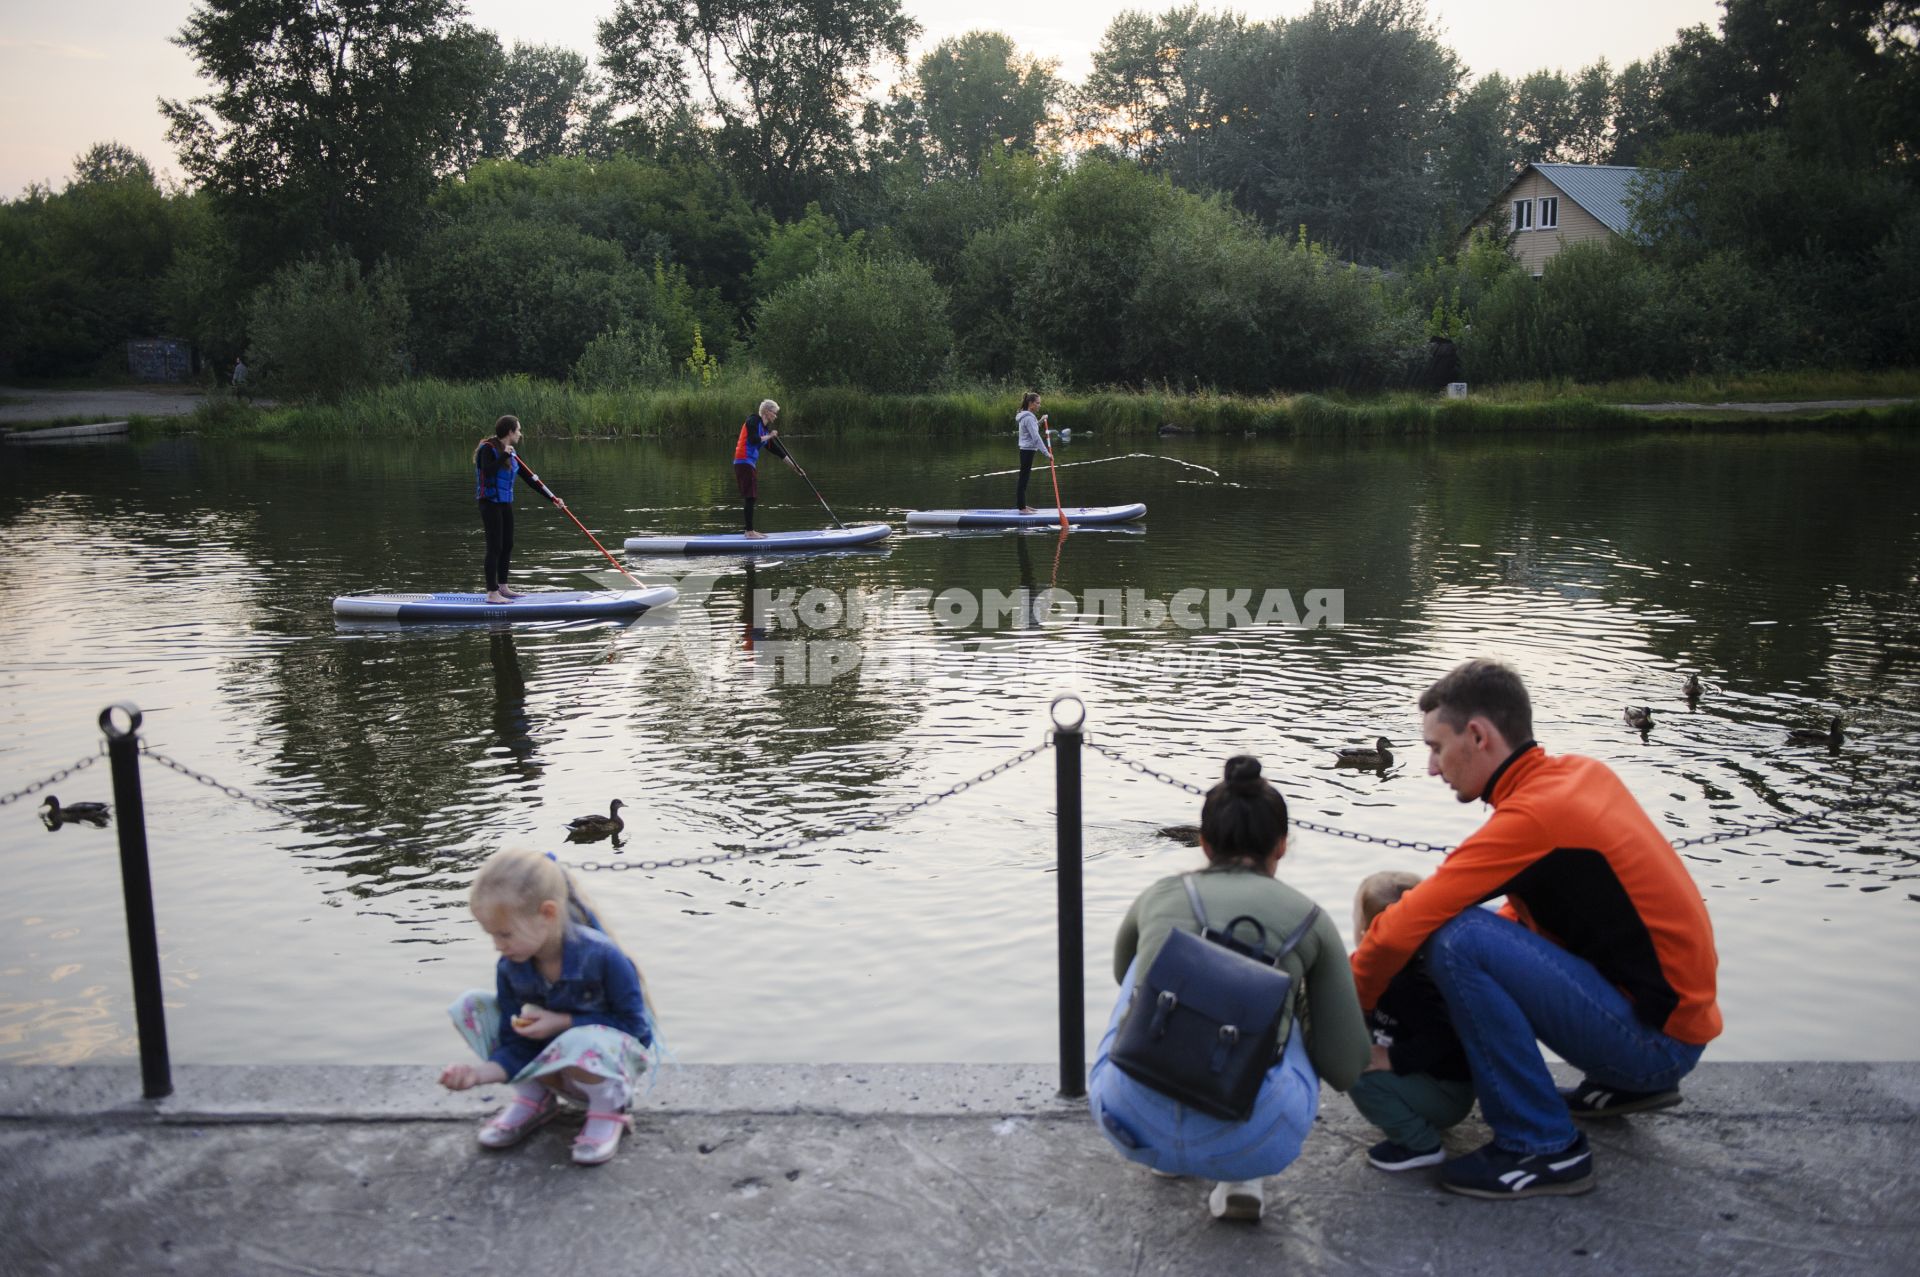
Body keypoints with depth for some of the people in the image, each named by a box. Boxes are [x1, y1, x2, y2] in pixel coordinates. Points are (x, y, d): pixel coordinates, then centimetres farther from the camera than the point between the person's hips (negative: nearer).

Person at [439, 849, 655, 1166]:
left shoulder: (602, 957, -28)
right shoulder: (510, 969, -12)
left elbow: (633, 1023, -20)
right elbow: (517, 1047, -8)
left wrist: (563, 1022, -25)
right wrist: (481, 1073, -29)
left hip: (617, 1056, -5)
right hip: (555, 1064, 6)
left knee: (579, 1045, -43)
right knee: (470, 1006, -11)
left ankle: (607, 1107, -9)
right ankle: (534, 1097, 2)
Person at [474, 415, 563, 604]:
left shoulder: (512, 452, 10)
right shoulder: (488, 448, -13)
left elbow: (529, 477, 12)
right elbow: (487, 471, -30)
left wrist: (552, 498, 9)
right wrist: (504, 456, -28)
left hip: (505, 503, 9)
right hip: (490, 502, -9)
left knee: (507, 546, 13)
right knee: (495, 547, -9)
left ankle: (503, 587, 24)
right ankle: (492, 594, -7)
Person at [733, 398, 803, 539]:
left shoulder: (764, 429, 19)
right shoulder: (754, 420, -6)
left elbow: (777, 451, 20)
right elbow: (753, 440, -22)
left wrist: (794, 467, 20)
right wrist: (769, 436, -6)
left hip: (750, 464, 9)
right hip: (744, 462, -9)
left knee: (751, 498, 11)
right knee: (750, 497, -10)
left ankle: (749, 530, 17)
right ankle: (750, 531, -10)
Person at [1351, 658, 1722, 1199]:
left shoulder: (1533, 816, -21)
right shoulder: (1581, 772, 4)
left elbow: (1403, 929, -20)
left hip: (1655, 1037, -9)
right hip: (1679, 1013, 9)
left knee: (1457, 942, -22)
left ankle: (1545, 1147, -10)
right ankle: (1627, 1084, 24)